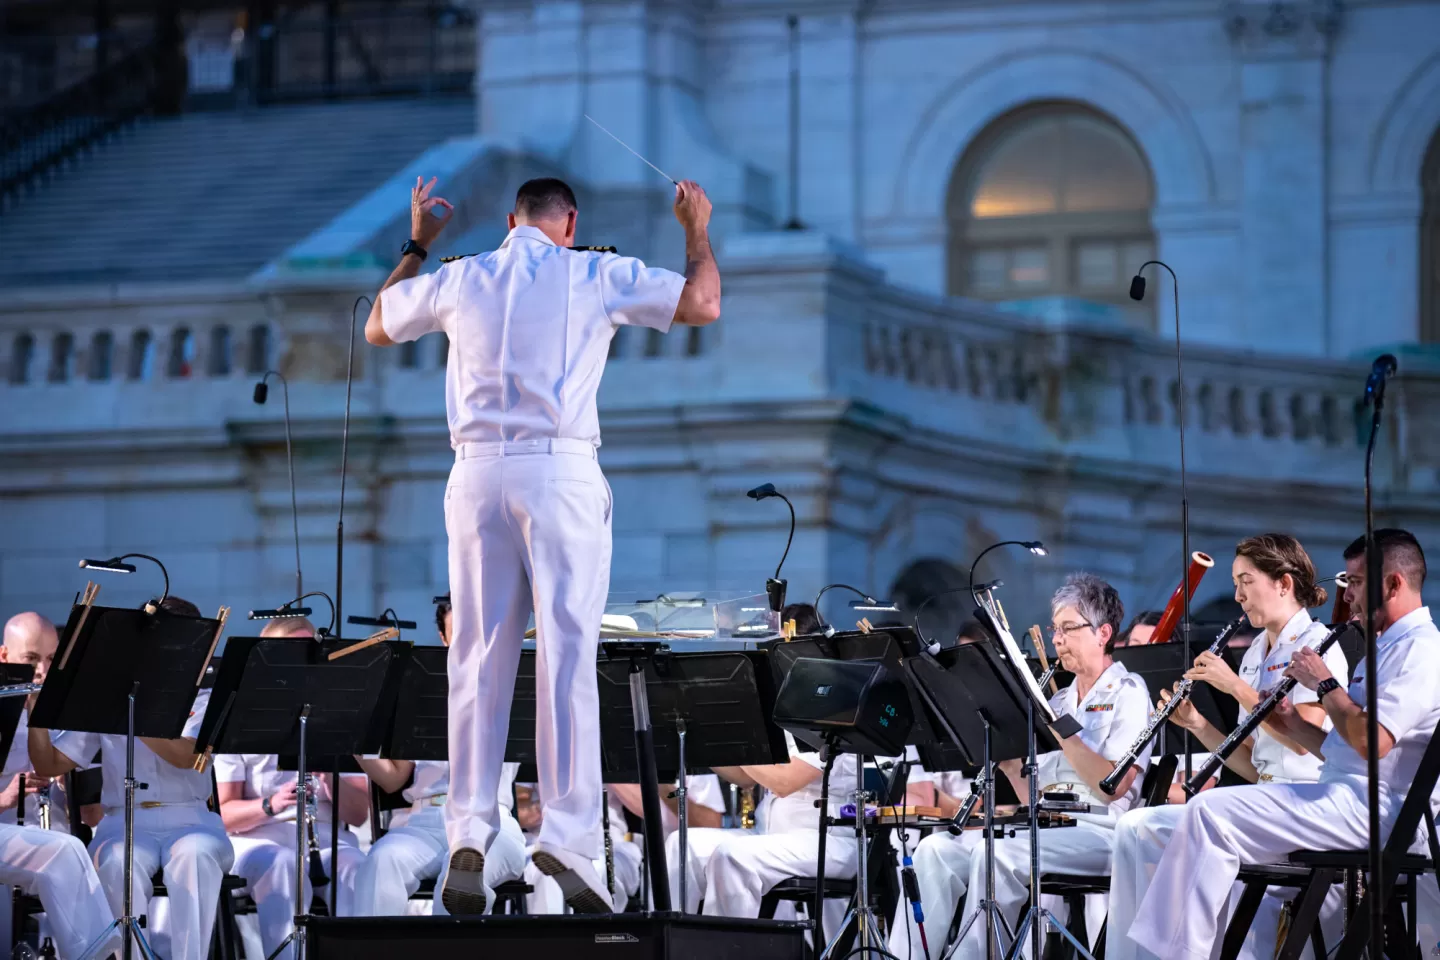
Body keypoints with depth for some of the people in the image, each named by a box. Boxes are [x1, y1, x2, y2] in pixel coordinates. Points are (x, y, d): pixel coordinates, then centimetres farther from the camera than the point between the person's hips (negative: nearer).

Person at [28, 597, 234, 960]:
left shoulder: (203, 700, 9)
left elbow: (185, 756, -13)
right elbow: (49, 765, 10)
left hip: (190, 819, 0)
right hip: (125, 823, 0)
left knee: (195, 855, -37)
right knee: (120, 862, -36)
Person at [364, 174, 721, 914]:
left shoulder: (459, 279, 11)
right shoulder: (597, 277, 2)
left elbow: (378, 327, 28)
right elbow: (703, 305, 3)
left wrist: (417, 244, 39)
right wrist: (697, 229, 19)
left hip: (478, 474, 3)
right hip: (562, 474, -3)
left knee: (480, 658, 6)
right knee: (567, 654, -4)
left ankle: (469, 834, -2)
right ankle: (567, 833, -13)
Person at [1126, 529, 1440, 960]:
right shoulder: (1387, 648, 24)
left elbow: (1372, 742, -25)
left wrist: (1325, 684, -12)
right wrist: (1294, 726, 10)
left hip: (1365, 809, -11)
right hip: (1343, 798, 11)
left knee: (1209, 814, -19)